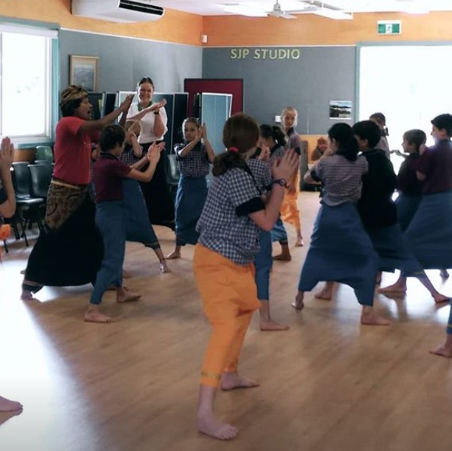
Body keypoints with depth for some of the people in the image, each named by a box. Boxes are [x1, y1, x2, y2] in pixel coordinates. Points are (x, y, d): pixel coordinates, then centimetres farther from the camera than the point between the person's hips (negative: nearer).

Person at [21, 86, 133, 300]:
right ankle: (29, 283, 6)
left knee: (94, 237, 12)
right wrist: (122, 107, -18)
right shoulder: (67, 123, -17)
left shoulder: (84, 127, 10)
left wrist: (125, 112, -3)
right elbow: (100, 125, -30)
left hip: (82, 190, 9)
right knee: (52, 238, -4)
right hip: (63, 191, -9)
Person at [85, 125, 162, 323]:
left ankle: (121, 292, 48)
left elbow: (129, 171, 19)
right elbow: (146, 177, -15)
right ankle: (92, 310, -14)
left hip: (104, 211, 10)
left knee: (114, 254, 27)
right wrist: (154, 160, 3)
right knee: (111, 261, -9)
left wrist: (147, 157, 21)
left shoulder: (101, 162, 7)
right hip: (113, 213, -10)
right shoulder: (113, 164, -21)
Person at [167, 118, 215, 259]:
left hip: (200, 186, -1)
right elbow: (182, 153, -23)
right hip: (185, 185, 2)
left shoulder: (204, 148, -1)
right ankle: (177, 250, 22)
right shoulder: (179, 147, 2)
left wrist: (205, 138, -22)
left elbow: (213, 159, -22)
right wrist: (196, 140, -29)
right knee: (182, 218, 9)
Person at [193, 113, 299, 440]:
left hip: (235, 259, 11)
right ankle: (206, 414, -23)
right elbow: (267, 222, -22)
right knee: (226, 327, -19)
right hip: (217, 261, -11)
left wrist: (277, 178, 12)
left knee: (245, 310, 29)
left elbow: (257, 212, 14)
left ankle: (230, 375, 46)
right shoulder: (238, 175, -24)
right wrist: (281, 180, -17)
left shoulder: (235, 169, 6)